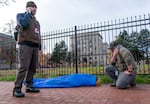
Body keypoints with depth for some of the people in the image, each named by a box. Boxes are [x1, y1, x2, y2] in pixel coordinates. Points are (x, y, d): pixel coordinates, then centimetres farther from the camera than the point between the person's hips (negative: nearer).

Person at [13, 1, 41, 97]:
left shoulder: (36, 21, 27)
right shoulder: (21, 15, 9)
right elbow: (24, 24, -16)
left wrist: (40, 47, 18)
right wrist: (28, 13, -1)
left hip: (35, 46, 7)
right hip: (25, 45, -6)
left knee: (33, 68, 4)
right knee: (24, 67, -13)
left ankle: (29, 86, 12)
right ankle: (17, 89, -7)